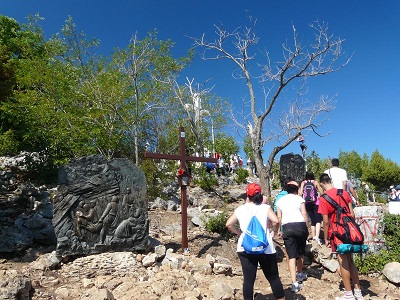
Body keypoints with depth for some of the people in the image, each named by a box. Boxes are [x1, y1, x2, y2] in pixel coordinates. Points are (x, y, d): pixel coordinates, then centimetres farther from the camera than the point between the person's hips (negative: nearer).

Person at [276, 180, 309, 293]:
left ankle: (294, 282, -11)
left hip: (287, 227, 0)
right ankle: (300, 274, 38)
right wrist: (307, 228, 6)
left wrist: (279, 231, 10)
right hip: (300, 225, 0)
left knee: (292, 255, -2)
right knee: (300, 252, 21)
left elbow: (279, 217, 5)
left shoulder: (280, 200, 11)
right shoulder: (299, 198, 6)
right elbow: (304, 214, -1)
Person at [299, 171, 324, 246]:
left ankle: (313, 237, 17)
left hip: (307, 204, 3)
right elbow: (321, 193, 0)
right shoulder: (315, 182, 3)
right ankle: (317, 236, -27)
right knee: (318, 220, -8)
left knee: (313, 221, 15)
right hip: (315, 203, -3)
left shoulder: (303, 183, 6)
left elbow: (300, 193, -3)